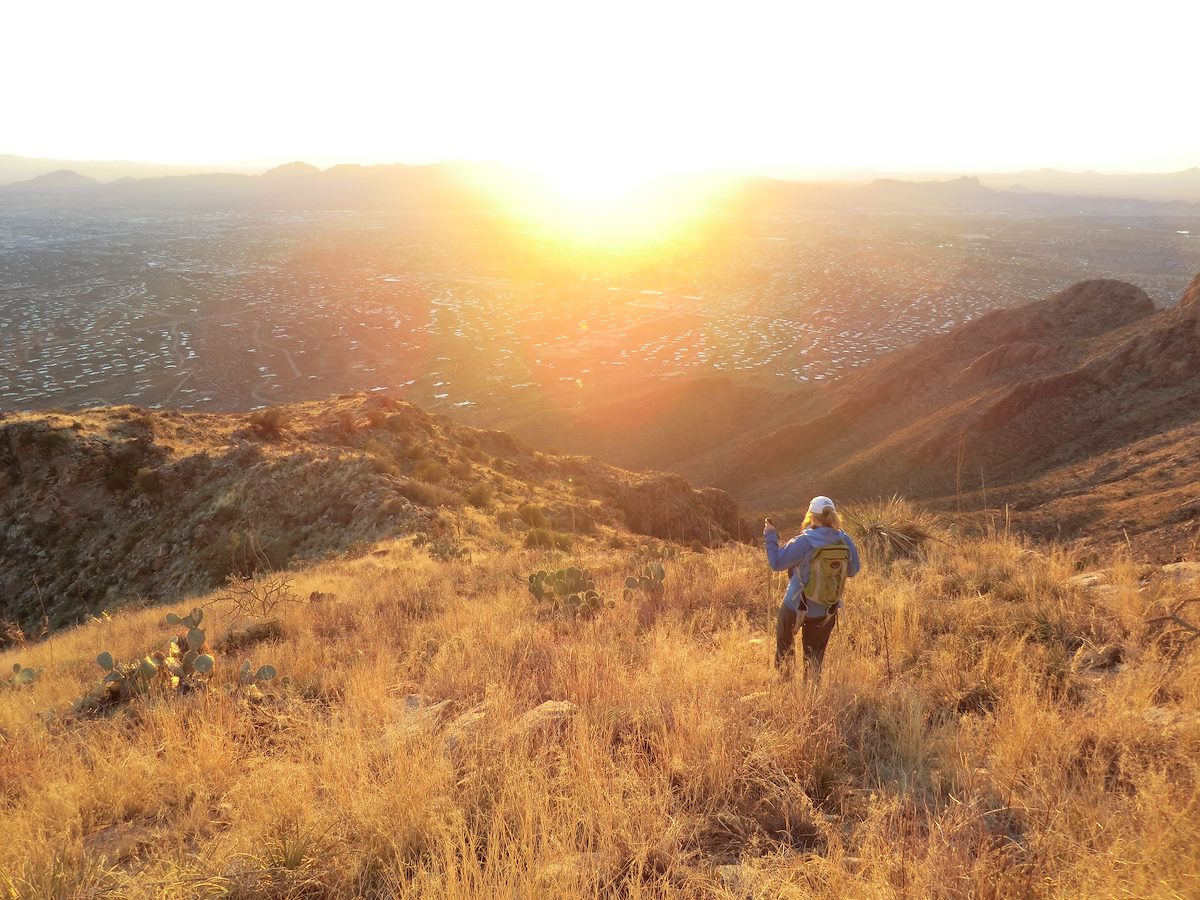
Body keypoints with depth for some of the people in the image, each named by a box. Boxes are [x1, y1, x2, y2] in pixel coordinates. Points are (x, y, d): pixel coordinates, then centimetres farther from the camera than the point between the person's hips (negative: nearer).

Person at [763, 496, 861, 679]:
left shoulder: (804, 542, -24)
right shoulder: (845, 542, -11)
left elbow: (776, 562, -18)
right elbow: (853, 570, 3)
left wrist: (770, 536, -7)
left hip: (796, 606, -3)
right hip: (827, 610, 4)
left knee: (784, 639, 24)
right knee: (815, 652, 21)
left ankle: (785, 677, 30)